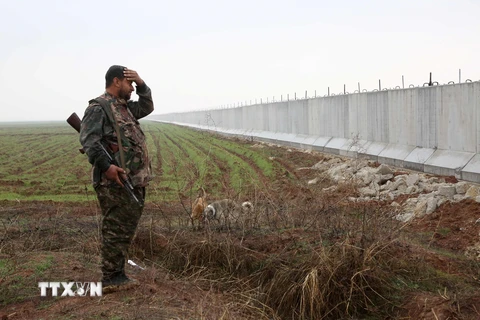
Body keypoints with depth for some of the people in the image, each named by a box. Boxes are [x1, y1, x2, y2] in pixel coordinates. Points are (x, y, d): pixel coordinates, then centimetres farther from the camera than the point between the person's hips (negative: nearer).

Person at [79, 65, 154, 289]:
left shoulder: (124, 107, 21)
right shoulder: (98, 108, -9)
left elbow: (146, 108, 34)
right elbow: (88, 140, -20)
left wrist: (142, 85, 17)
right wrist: (105, 165, -31)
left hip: (134, 180, 10)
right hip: (115, 181, -10)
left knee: (127, 228, 14)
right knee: (116, 229, -6)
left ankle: (118, 274, 23)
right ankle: (110, 277, 2)